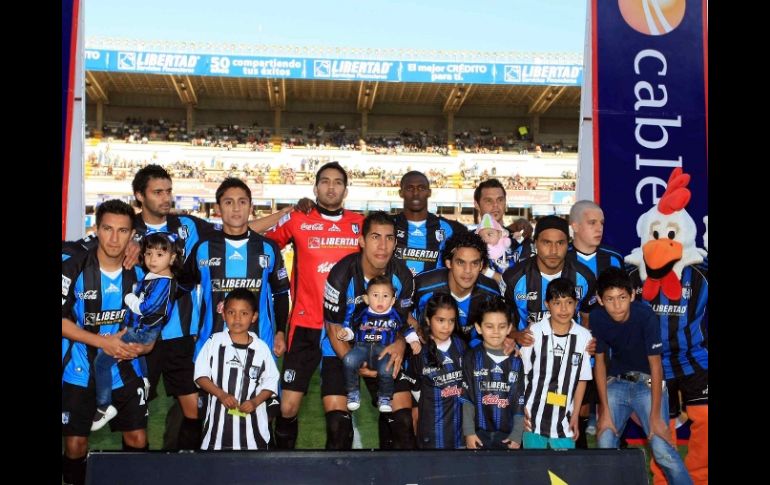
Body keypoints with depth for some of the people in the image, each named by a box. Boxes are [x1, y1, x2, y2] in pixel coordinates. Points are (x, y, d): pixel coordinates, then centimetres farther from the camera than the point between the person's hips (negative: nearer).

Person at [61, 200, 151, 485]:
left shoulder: (139, 274, -1)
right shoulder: (74, 269, -12)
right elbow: (61, 320, -10)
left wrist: (142, 346, -11)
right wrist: (103, 342, -19)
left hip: (126, 372, 2)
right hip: (80, 372, -2)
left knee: (137, 440, 3)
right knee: (75, 444, 2)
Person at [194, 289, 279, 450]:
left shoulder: (261, 348, 0)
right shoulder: (214, 342, -1)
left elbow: (270, 382, 4)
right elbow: (201, 375, -1)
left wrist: (255, 401, -12)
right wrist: (221, 394, -14)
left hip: (251, 420, 0)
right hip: (219, 418, 0)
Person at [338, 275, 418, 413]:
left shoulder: (395, 316, 10)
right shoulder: (362, 314, 10)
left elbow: (407, 329, 19)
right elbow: (351, 327, 17)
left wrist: (414, 341, 4)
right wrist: (344, 333, -3)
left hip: (384, 350, -1)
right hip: (362, 346, 1)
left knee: (386, 370, -32)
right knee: (348, 360, -30)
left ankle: (384, 398, 0)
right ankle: (353, 393, -7)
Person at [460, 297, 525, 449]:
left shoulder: (516, 361, 4)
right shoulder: (471, 358, -2)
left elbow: (520, 402, 4)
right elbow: (466, 399, -4)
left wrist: (517, 435, -2)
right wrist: (469, 432, -9)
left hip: (507, 435, 2)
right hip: (479, 433, -2)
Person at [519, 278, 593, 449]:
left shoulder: (583, 336, -5)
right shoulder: (534, 332, -10)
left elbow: (581, 379, 4)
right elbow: (520, 373, -1)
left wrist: (575, 416, 7)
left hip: (564, 420, 1)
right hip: (533, 417, -1)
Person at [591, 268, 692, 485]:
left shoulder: (645, 315, -24)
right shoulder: (597, 318, -15)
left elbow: (655, 364, -18)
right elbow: (599, 362, -5)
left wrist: (655, 416, -17)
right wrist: (605, 411, -7)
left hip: (647, 383, -3)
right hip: (616, 383, 3)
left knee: (663, 450, -14)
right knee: (604, 446, -5)